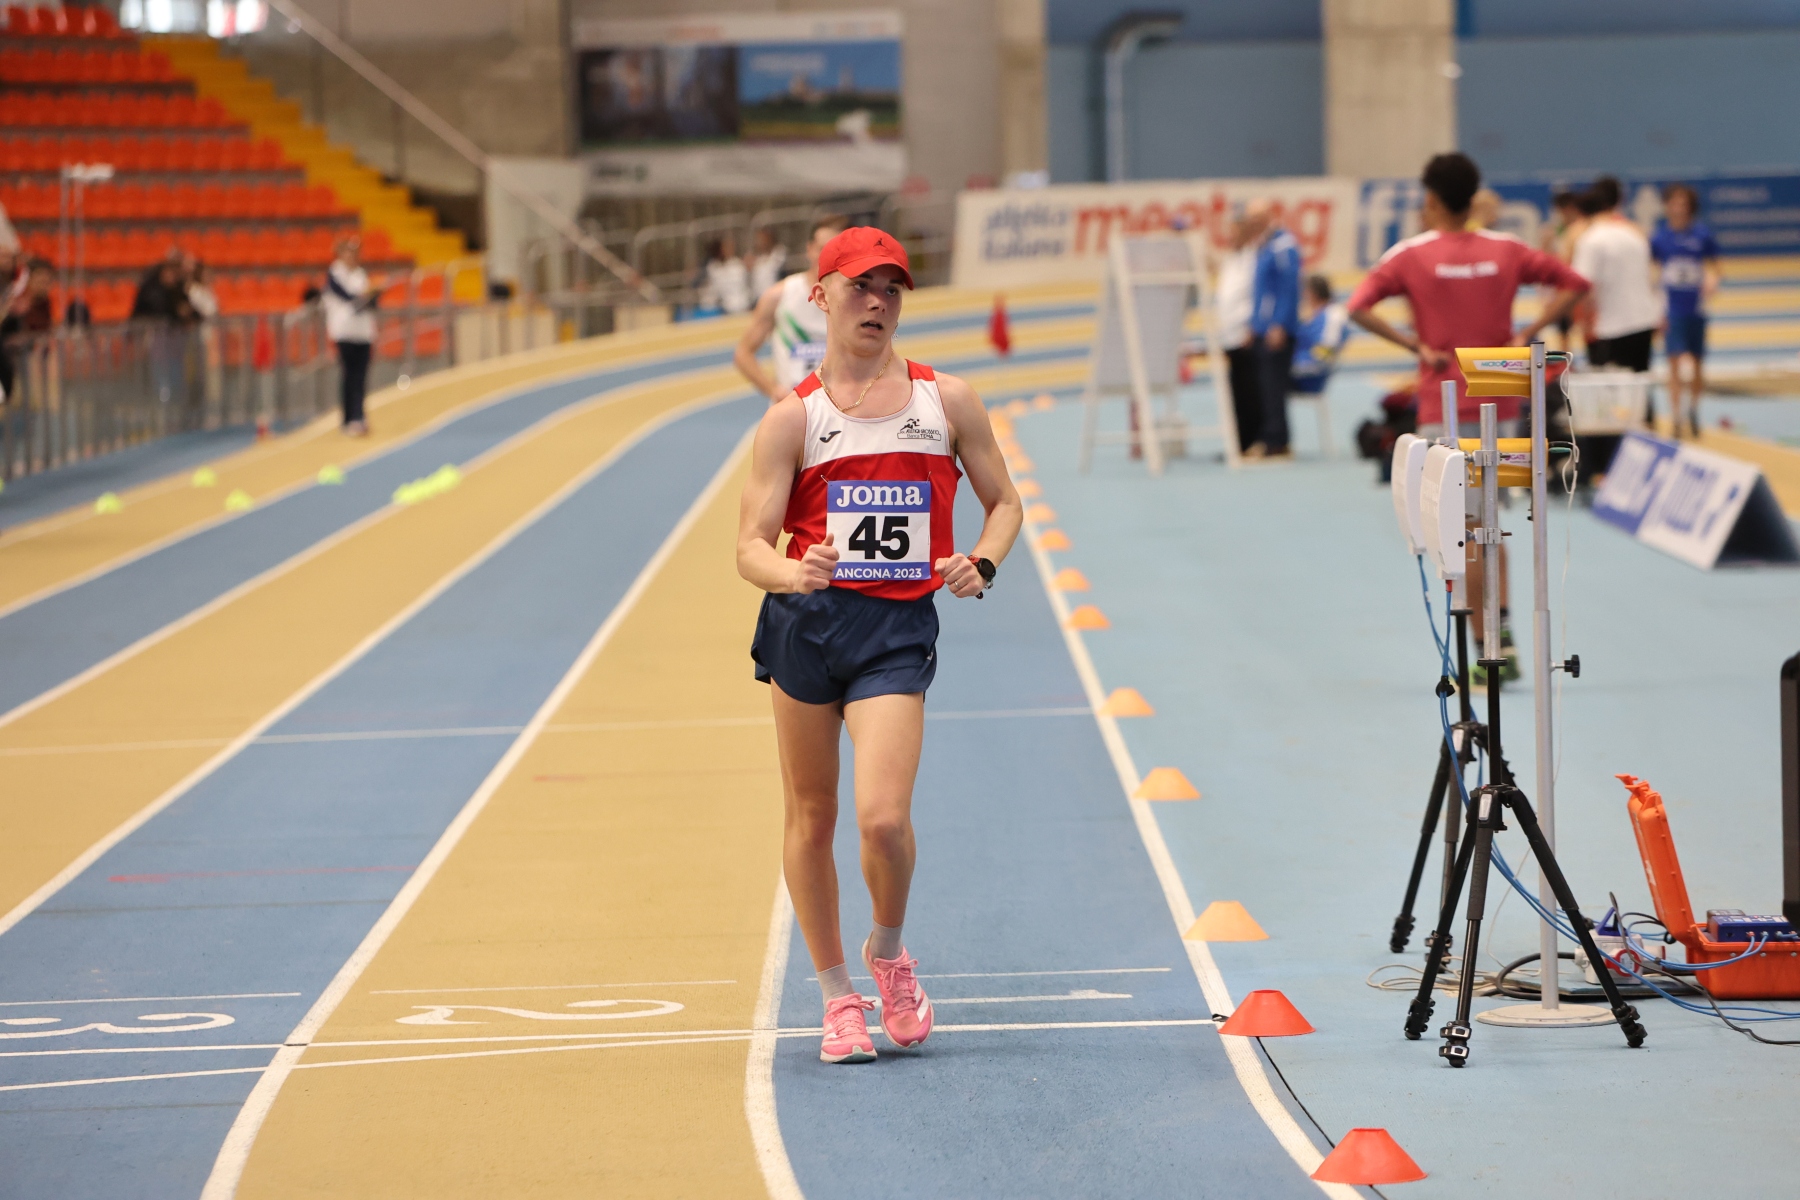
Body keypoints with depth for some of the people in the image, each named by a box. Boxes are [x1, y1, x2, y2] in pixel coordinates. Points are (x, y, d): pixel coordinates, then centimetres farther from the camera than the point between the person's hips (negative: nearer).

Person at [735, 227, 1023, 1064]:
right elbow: (751, 545, -5)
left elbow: (1004, 502, 15)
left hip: (900, 627, -1)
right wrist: (792, 573, -27)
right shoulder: (793, 418, 1)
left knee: (883, 818, -16)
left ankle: (888, 950, 14)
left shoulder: (947, 402, 6)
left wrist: (981, 562, -6)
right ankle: (836, 993, 26)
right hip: (807, 620, 1)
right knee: (811, 817, 9)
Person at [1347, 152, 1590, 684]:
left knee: (1466, 533, 0)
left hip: (1446, 409, -4)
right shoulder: (1505, 250, 5)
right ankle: (1503, 635, 7)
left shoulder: (1411, 255, -5)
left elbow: (1359, 307, -18)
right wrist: (1528, 333, 0)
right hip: (1500, 405, 4)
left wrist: (1417, 346, -14)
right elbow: (1573, 283, 5)